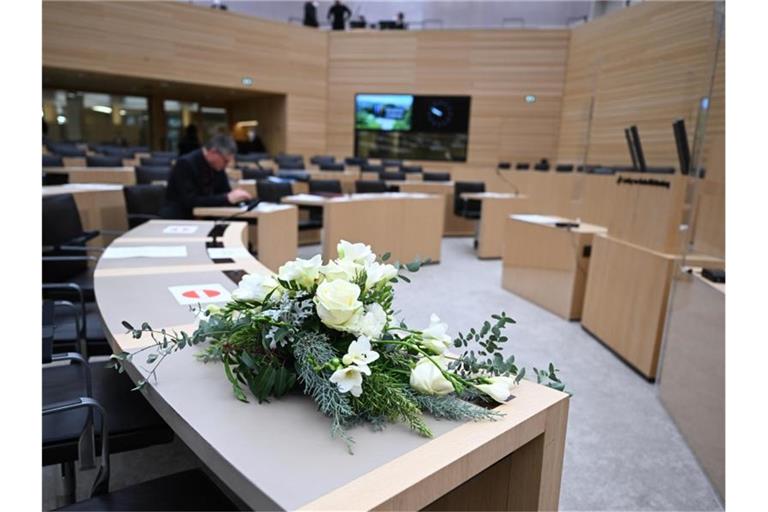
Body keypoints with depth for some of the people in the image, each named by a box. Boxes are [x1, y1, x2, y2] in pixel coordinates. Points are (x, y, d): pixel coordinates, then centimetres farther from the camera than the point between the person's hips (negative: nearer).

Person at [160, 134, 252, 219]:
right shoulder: (185, 163, -18)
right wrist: (227, 198, -27)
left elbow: (225, 192, 9)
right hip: (178, 218, -6)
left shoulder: (217, 165, 0)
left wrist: (237, 197, -14)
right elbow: (190, 201, -25)